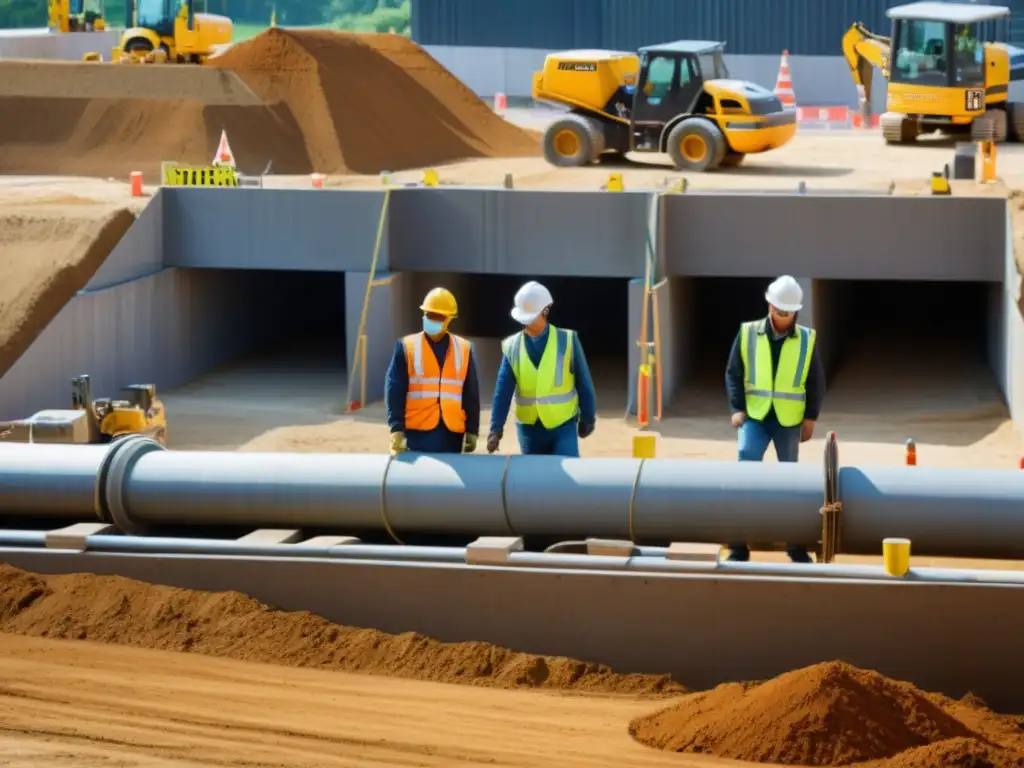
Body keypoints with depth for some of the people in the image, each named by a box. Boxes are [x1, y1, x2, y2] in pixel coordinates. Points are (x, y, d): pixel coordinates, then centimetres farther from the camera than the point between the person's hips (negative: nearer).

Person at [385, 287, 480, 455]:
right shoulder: (406, 347, 2)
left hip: (452, 433, 2)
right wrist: (397, 428, -12)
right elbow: (394, 390, -3)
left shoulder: (464, 349, 8)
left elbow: (471, 394, 10)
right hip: (417, 432, -2)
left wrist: (472, 430, 6)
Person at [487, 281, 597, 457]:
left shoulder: (567, 341, -6)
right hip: (529, 428, 2)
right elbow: (503, 391, -3)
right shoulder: (512, 347, -2)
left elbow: (583, 383, 1)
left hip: (563, 426, -2)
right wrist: (496, 429, -9)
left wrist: (587, 419, 6)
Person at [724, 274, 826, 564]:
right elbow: (733, 373, 1)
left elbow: (816, 382, 5)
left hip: (789, 419, 1)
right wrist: (737, 408, -8)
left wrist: (810, 417, 0)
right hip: (754, 416, -1)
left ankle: (795, 544, 20)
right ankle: (739, 544, -10)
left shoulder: (806, 339, 1)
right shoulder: (748, 333, -1)